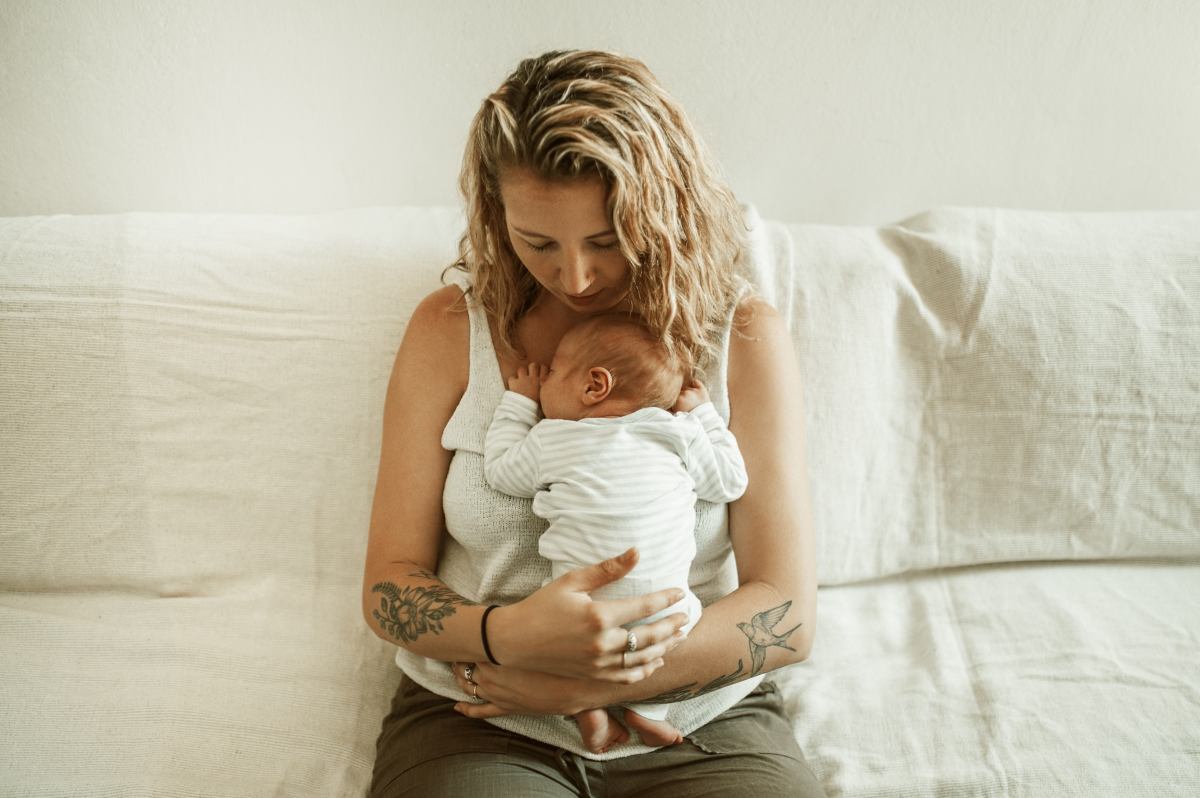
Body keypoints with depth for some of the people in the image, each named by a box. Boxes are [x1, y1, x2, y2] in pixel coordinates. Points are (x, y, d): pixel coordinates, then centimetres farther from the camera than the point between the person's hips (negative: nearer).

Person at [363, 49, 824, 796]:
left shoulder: (744, 337, -3)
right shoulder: (450, 330, -1)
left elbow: (788, 610, -6)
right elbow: (389, 585, 0)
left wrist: (582, 683, -15)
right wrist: (510, 636, -21)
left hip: (700, 717, 1)